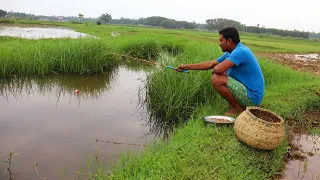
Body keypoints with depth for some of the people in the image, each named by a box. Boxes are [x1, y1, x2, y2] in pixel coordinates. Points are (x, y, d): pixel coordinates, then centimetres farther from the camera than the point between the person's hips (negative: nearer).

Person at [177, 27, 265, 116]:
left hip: (252, 97, -9)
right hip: (248, 90, 9)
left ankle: (239, 108, -5)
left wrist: (214, 69, -6)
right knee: (219, 75, 16)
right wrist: (186, 67, 13)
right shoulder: (229, 53, 7)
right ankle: (238, 103, 13)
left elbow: (218, 69, -31)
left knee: (216, 79, -19)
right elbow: (210, 64, 12)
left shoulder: (240, 51, -22)